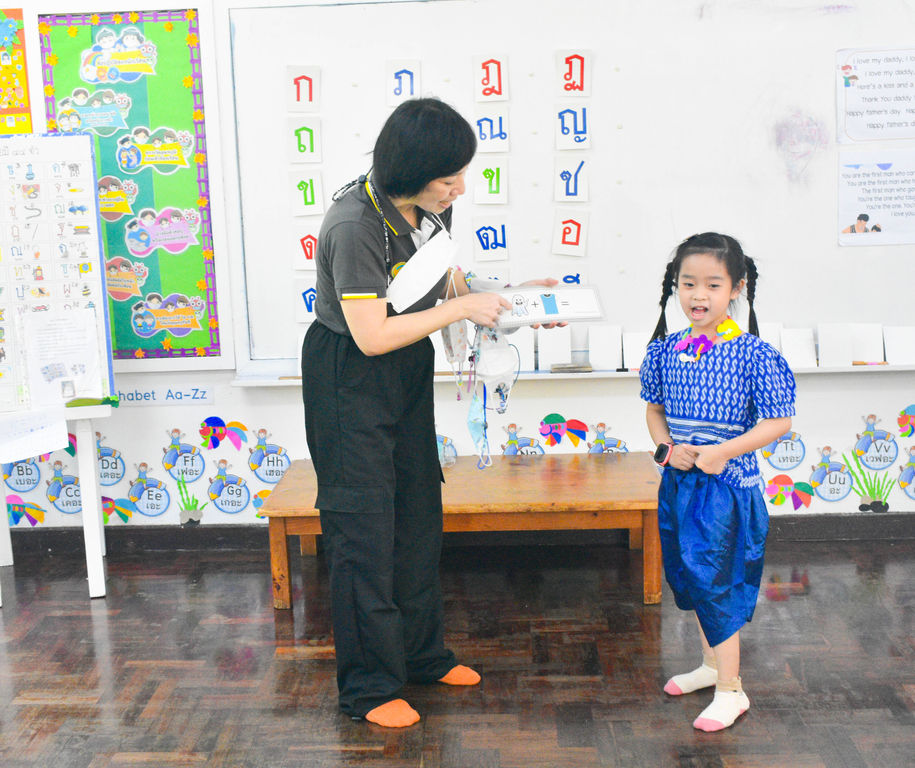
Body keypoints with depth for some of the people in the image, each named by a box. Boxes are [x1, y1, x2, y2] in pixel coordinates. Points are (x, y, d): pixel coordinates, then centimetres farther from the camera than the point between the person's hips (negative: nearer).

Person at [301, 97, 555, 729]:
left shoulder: (431, 206, -5)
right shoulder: (355, 224, -29)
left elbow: (447, 282, 11)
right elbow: (373, 335, -28)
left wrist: (509, 296, -5)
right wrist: (462, 309, -24)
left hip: (409, 370, 8)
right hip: (349, 377, -8)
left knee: (419, 513, 16)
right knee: (364, 527, -1)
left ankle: (423, 654, 34)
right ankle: (369, 687, 15)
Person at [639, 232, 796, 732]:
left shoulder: (752, 354, -14)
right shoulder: (665, 350, 1)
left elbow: (778, 422, -12)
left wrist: (722, 451, -20)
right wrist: (667, 447, -7)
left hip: (726, 485, -6)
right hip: (678, 482, 6)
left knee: (715, 583, -1)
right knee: (688, 577, 19)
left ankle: (730, 690, 16)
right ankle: (712, 662, 41)